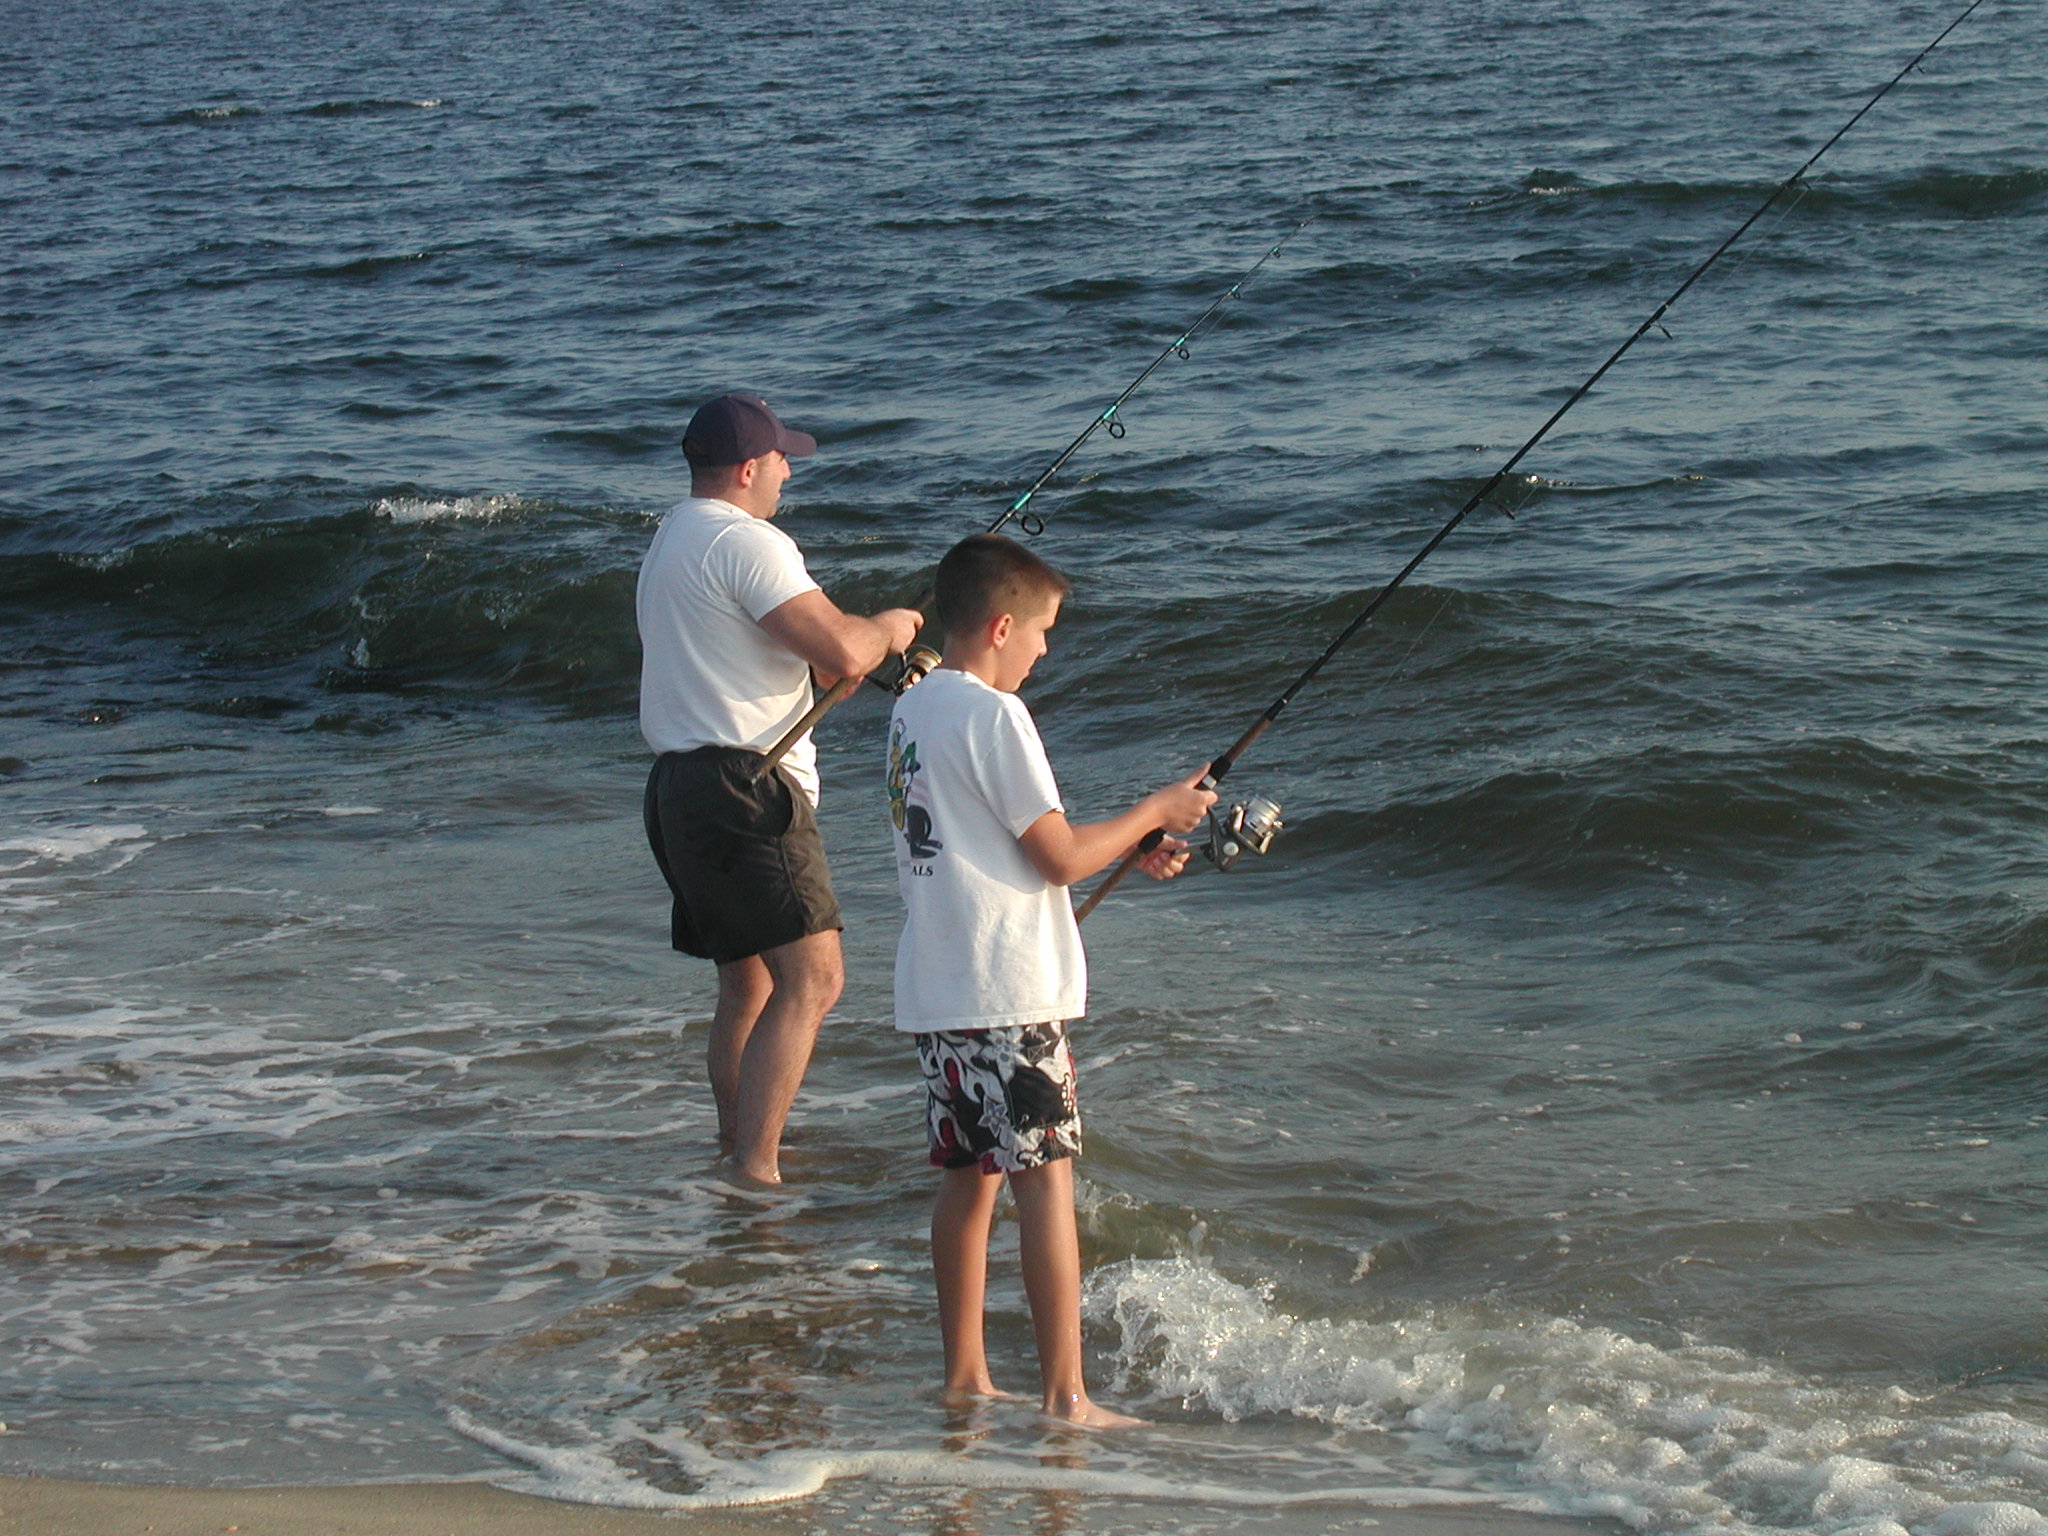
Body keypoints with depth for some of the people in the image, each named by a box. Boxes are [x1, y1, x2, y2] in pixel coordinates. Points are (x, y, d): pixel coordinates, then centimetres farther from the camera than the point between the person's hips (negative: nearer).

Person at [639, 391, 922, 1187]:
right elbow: (842, 654, -20)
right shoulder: (746, 543, -12)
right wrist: (889, 627, 1)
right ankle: (755, 1173, -19)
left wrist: (868, 643, 19)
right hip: (742, 785, -11)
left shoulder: (671, 540, 21)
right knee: (810, 976, -13)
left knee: (748, 984, 16)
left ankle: (734, 1155, 20)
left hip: (681, 785, 11)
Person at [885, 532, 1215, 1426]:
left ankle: (965, 1377, 17)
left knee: (969, 1177, 13)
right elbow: (1060, 858, -13)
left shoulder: (913, 711, 14)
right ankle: (1065, 1396, -7)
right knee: (1046, 1180, -6)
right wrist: (1156, 811, 1)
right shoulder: (992, 715, -13)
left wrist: (1127, 852, 20)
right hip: (1007, 992, -9)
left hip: (936, 989, 9)